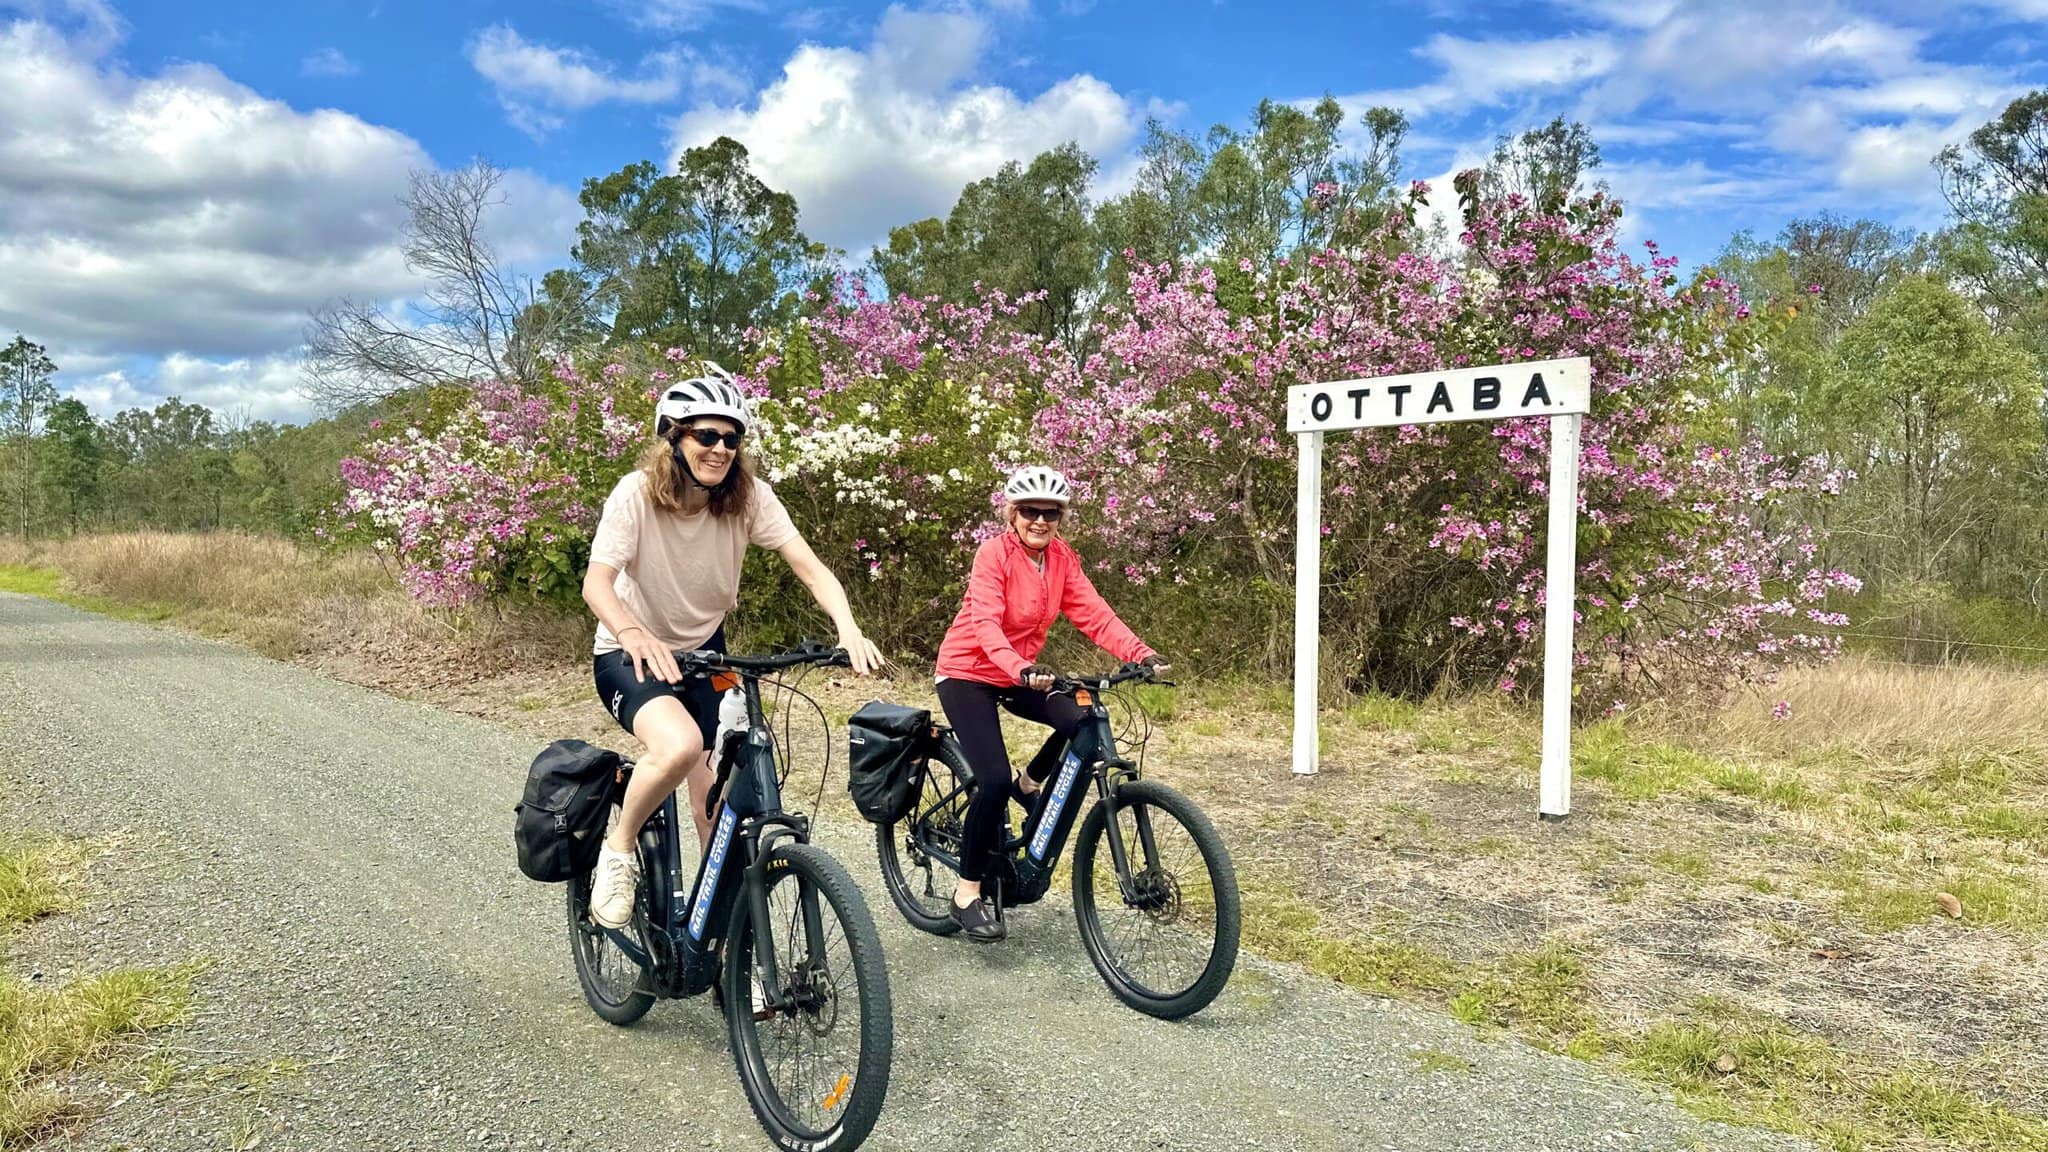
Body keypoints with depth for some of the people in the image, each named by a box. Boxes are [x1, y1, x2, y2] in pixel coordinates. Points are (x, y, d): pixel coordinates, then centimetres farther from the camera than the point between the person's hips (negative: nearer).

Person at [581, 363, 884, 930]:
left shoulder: (750, 496, -14)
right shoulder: (638, 493, -21)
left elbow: (810, 566, -23)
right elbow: (597, 581, -31)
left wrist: (848, 630, -41)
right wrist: (634, 634, -52)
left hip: (703, 652, 4)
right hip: (631, 655, -3)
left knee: (715, 807, 1)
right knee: (680, 745, -34)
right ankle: (618, 849, -6)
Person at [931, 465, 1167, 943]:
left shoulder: (1063, 558, -3)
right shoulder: (994, 554, -21)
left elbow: (1094, 615, -12)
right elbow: (985, 624, -32)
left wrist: (1142, 655, -27)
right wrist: (1021, 669, -50)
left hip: (1021, 674, 6)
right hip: (967, 673, -6)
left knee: (1084, 723, -19)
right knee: (994, 779, -19)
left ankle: (1031, 783, 11)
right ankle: (968, 890, -2)